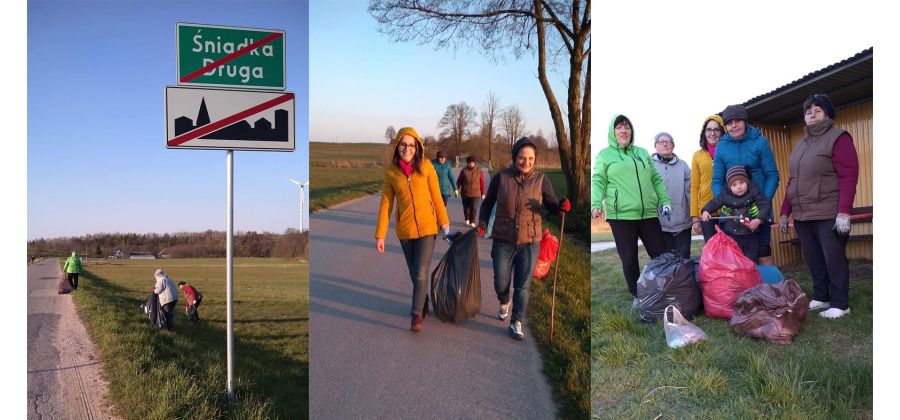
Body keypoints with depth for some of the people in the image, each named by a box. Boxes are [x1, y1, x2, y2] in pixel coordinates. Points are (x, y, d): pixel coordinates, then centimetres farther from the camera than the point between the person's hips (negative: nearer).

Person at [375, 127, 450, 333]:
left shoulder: (426, 166, -10)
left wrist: (444, 223, 2)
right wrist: (380, 235, -3)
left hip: (427, 227, -2)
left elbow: (436, 196, -3)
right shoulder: (391, 171, -6)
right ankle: (424, 306, 35)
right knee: (415, 274, 14)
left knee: (421, 273, -8)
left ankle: (417, 315, 4)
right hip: (404, 230, 2)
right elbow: (386, 203, -3)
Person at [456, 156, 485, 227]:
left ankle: (472, 222, 2)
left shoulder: (479, 172, -2)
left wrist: (483, 193, 0)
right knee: (466, 207, 12)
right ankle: (467, 219, 34)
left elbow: (482, 184, 0)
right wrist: (457, 189, -4)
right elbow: (459, 181, 4)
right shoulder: (464, 171, -1)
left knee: (474, 208, -7)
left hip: (475, 194, -2)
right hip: (465, 193, 2)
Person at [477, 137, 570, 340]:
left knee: (523, 285, 4)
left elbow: (552, 206, 0)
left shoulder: (541, 180, -4)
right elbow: (488, 202, 6)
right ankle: (504, 302, 44)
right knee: (501, 282, 10)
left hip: (530, 242, 0)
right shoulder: (501, 176, -6)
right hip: (503, 241, 0)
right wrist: (482, 224, -8)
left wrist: (562, 206, -23)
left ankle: (516, 323, 18)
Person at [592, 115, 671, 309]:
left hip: (648, 213, 4)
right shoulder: (605, 155, 5)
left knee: (661, 254, 4)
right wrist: (596, 204, -16)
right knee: (629, 258, 3)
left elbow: (656, 179, 19)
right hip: (621, 215, -3)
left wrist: (665, 201, 9)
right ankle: (637, 296, 17)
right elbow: (598, 182, -1)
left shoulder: (642, 153, 17)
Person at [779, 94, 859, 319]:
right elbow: (792, 181, 19)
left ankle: (840, 304, 5)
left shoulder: (838, 138, -4)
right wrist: (785, 212, 14)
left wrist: (844, 212, -21)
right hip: (802, 215, 7)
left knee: (833, 259, -2)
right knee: (813, 259, 10)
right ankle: (820, 298, 20)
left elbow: (848, 176, -13)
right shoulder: (800, 144, 18)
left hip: (829, 215, -7)